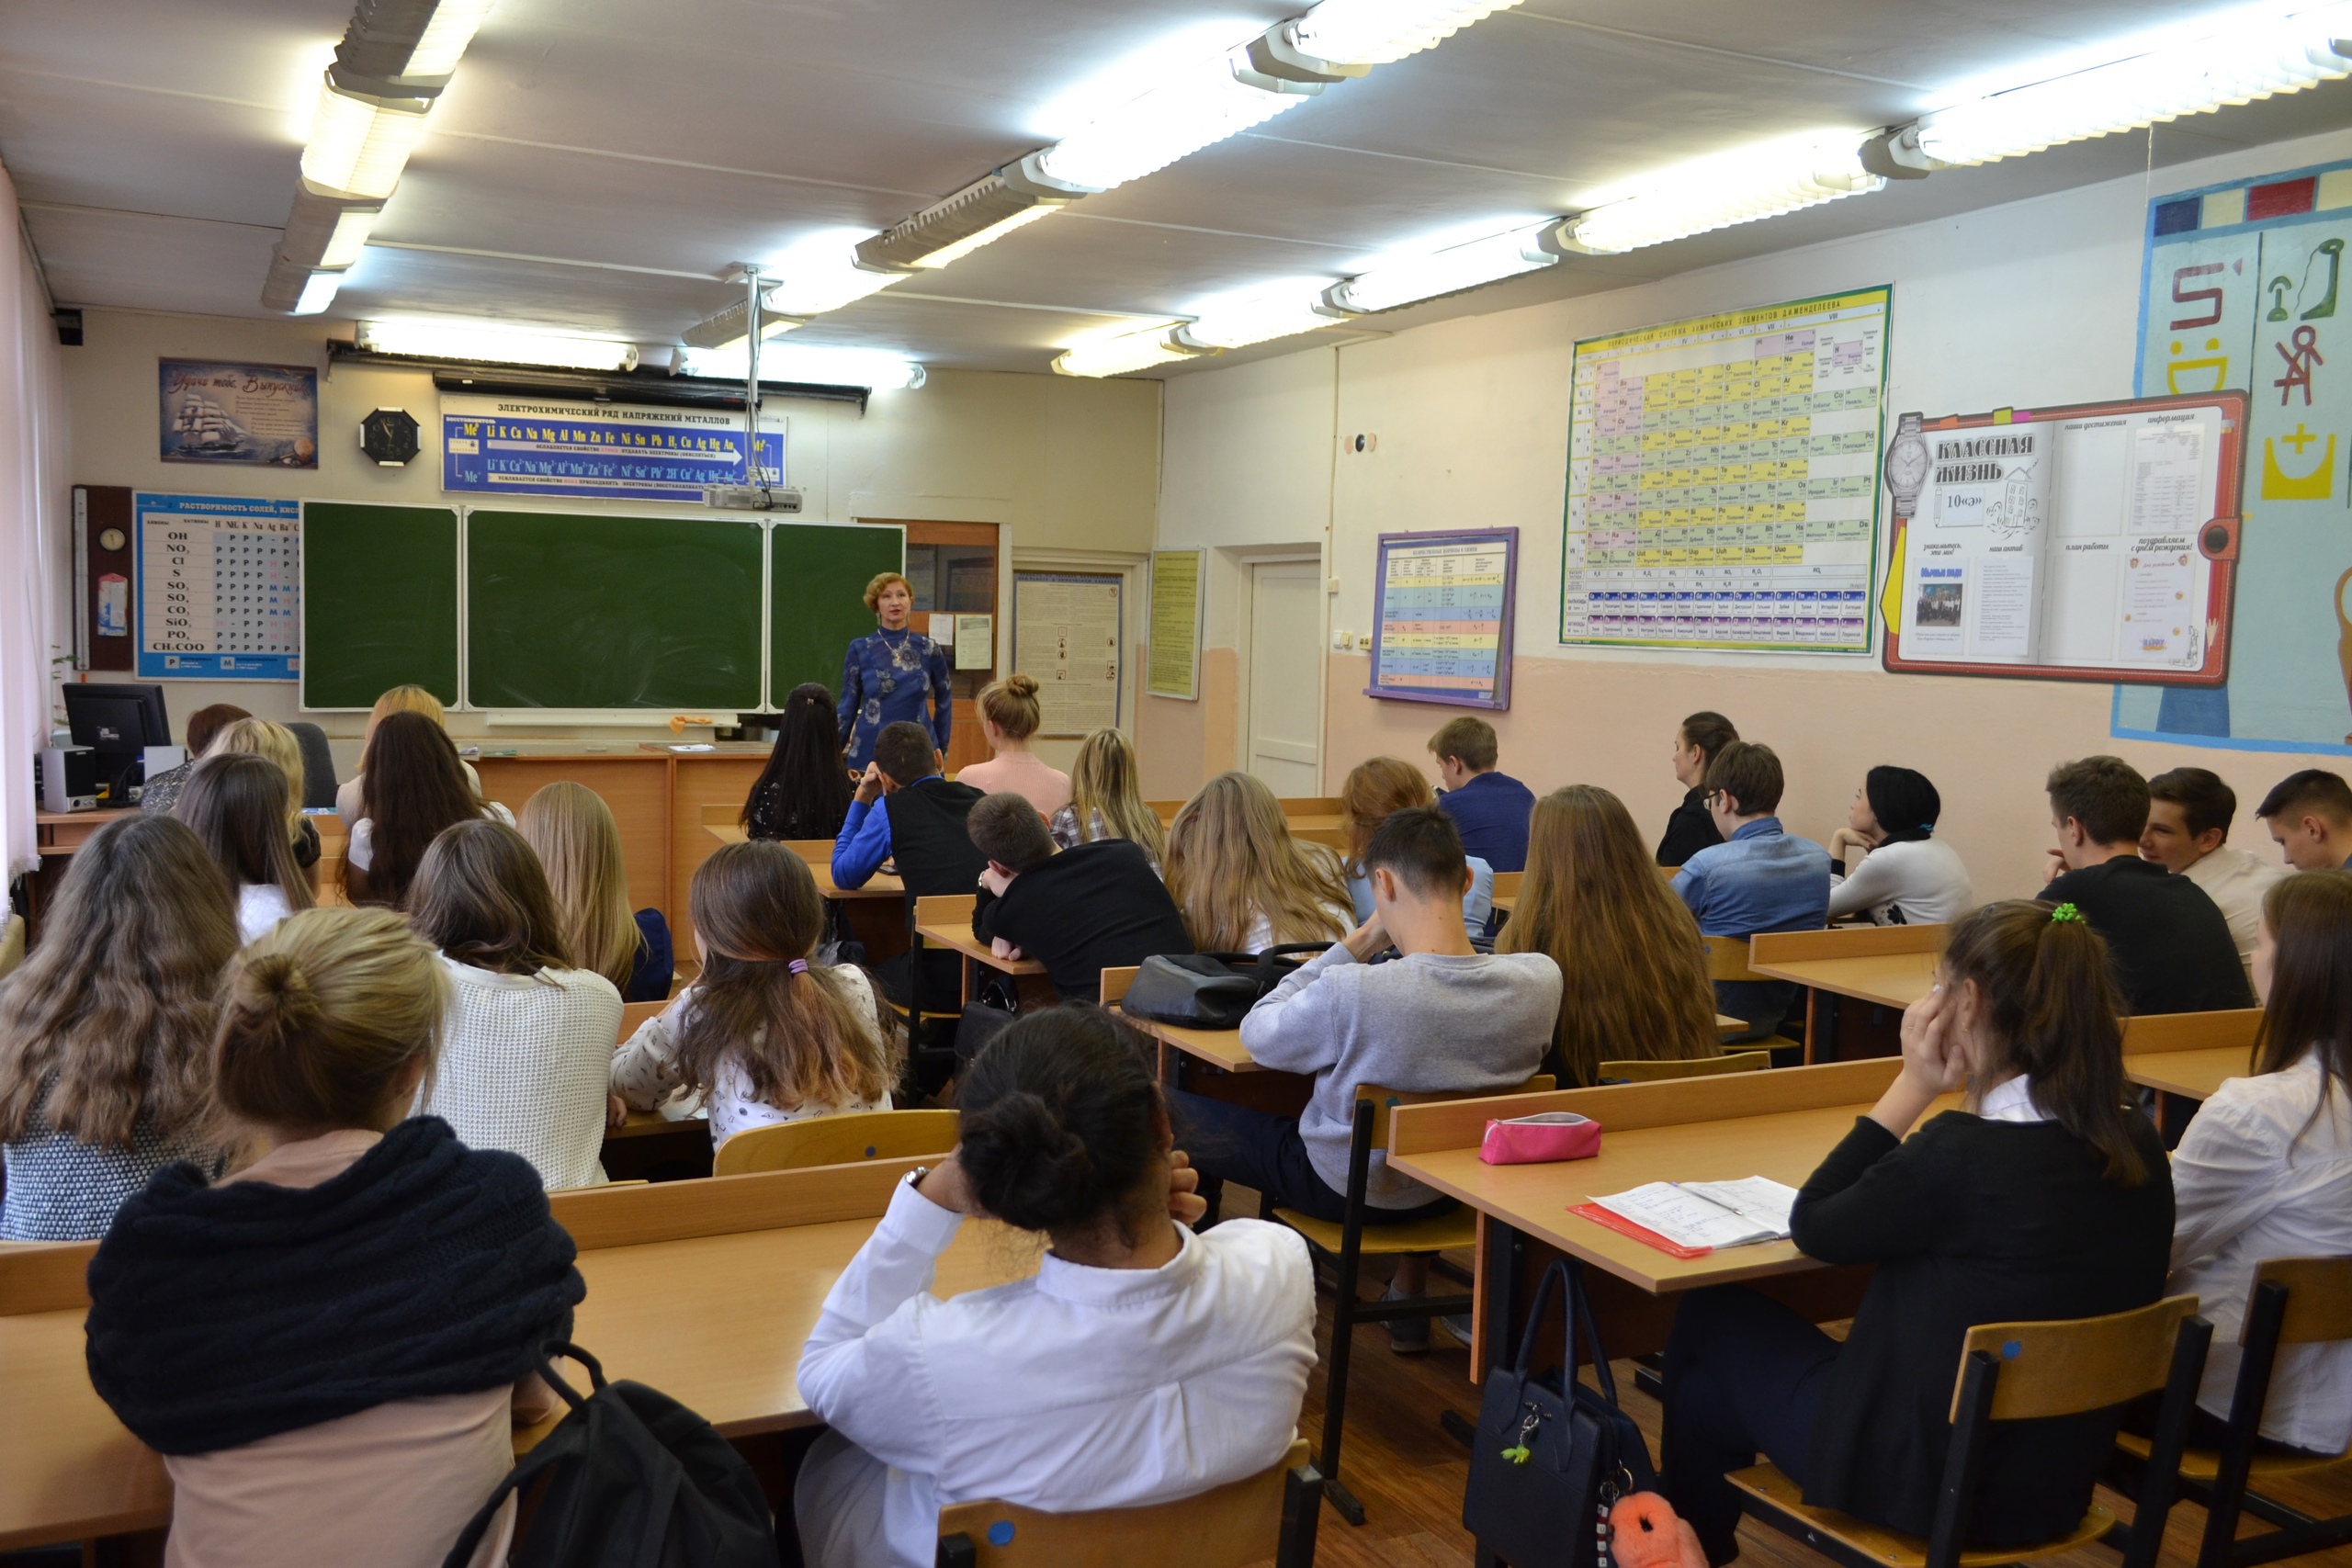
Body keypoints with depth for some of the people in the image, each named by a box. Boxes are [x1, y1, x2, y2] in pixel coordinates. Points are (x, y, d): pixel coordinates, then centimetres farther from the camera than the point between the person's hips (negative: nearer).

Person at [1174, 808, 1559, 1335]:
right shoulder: (1541, 980, -20)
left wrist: (1359, 942, -13)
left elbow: (1258, 1033, -13)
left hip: (1346, 1187, -5)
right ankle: (1410, 1290, 40)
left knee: (1167, 1112, 11)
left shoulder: (1349, 993, -34)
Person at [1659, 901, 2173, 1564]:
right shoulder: (2139, 1148, -7)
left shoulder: (1960, 1154, -29)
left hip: (1933, 1484, -7)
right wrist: (1972, 1091, 1)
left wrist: (1914, 1085, -12)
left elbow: (1812, 1227, -12)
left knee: (1708, 1318, 19)